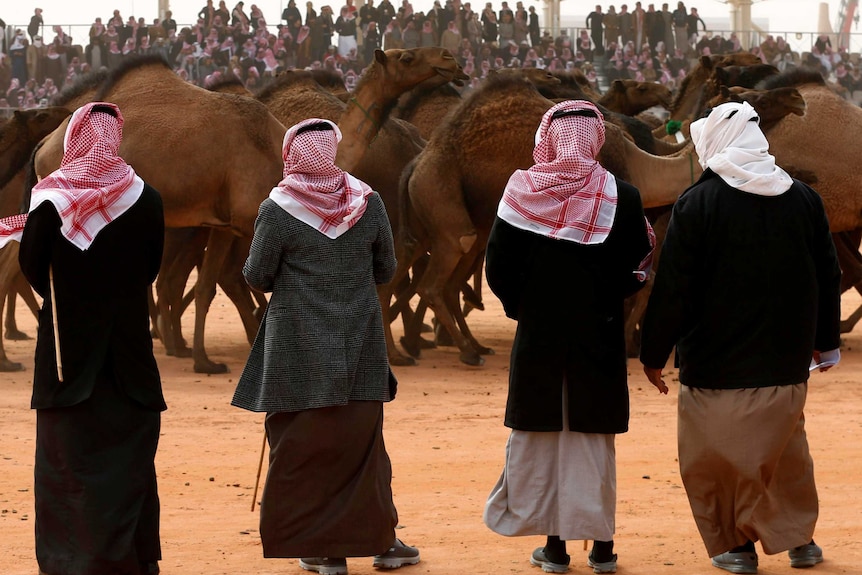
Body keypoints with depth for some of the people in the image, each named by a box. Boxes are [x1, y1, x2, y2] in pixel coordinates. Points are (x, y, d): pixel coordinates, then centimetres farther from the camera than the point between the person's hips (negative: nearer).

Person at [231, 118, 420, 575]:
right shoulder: (368, 202, -3)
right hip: (360, 349, 3)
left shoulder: (278, 210, -12)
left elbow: (257, 278, -6)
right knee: (362, 443, 14)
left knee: (303, 446, 6)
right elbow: (385, 270, 6)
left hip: (301, 353, -3)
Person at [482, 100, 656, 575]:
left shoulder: (522, 192, -7)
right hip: (599, 336, 0)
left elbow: (497, 268, -4)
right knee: (592, 441, 8)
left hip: (537, 336, 0)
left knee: (539, 438, 9)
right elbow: (639, 268, -5)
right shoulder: (620, 198, -9)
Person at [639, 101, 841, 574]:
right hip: (785, 359, 5)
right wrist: (826, 342, 22)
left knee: (714, 456, 9)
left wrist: (654, 353, -2)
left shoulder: (697, 203, -12)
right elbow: (828, 276, 9)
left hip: (716, 362, -4)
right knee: (786, 447, 19)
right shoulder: (803, 198, 1)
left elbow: (673, 288, -12)